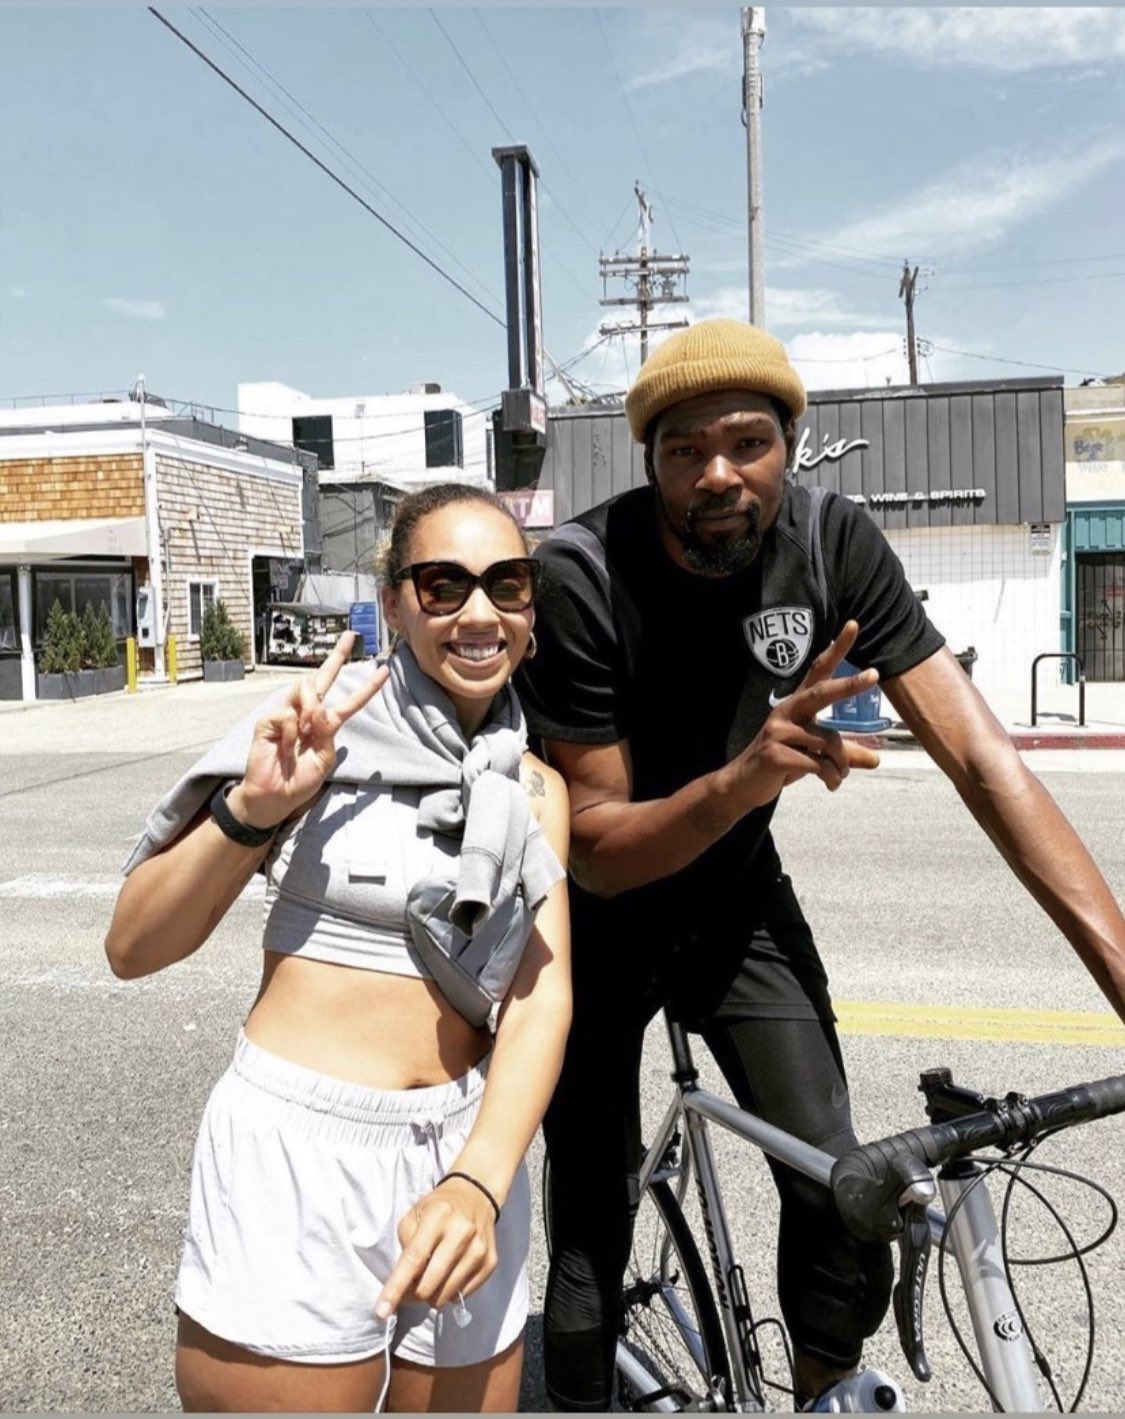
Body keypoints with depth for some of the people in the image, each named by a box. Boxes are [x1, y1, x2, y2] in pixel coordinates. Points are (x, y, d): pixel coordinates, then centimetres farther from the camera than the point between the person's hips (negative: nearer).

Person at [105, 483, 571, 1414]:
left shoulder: (534, 789, 6)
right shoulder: (324, 727, -7)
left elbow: (544, 995, -5)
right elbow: (135, 946, -7)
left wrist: (479, 1183, -20)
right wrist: (254, 806, -23)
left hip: (466, 1159, 4)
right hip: (296, 1158, -4)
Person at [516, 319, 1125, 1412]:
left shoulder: (834, 544, -17)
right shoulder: (577, 576, -26)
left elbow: (980, 756, -21)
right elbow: (596, 852, -23)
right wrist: (741, 778, -43)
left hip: (737, 895, 3)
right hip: (599, 910, -2)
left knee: (845, 1196, -3)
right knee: (592, 1228, -1)